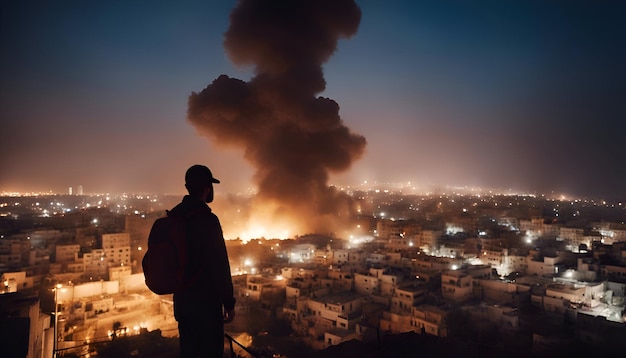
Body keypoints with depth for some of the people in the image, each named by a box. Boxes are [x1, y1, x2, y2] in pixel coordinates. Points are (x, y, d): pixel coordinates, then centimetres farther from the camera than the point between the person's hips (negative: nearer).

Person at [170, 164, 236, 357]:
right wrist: (229, 302, -12)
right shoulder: (207, 219, -20)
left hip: (181, 299, 8)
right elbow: (219, 264, -20)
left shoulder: (173, 216, 5)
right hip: (205, 301, -8)